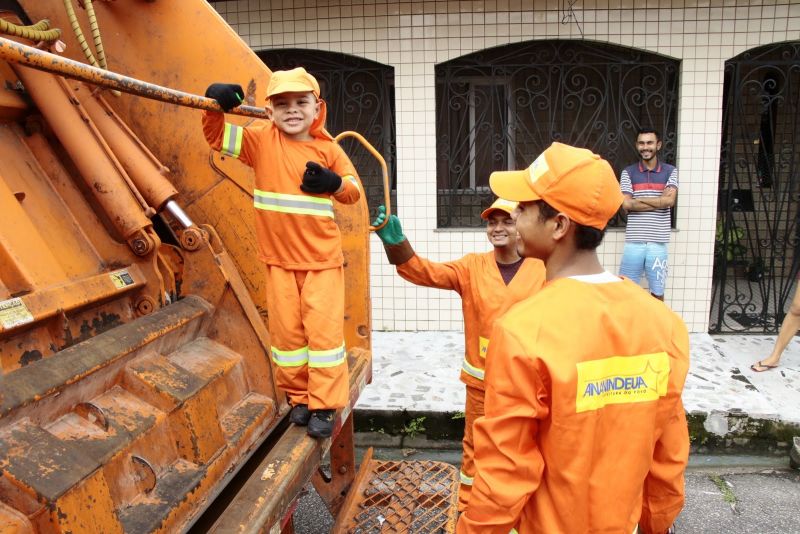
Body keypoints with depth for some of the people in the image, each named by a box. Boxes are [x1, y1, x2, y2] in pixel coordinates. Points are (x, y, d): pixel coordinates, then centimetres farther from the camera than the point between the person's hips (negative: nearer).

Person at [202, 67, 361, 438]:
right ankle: (298, 396, 29)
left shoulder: (328, 149, -1)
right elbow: (217, 137, -1)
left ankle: (324, 405, 11)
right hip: (279, 258, 1)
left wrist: (333, 182, -17)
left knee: (324, 329, -2)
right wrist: (215, 107, -19)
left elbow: (353, 190, 4)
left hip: (322, 258, -1)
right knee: (287, 331, 11)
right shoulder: (261, 140, -1)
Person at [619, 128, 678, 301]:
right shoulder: (628, 172, 4)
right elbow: (626, 205, -10)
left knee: (657, 292, 10)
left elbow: (669, 200, -12)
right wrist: (659, 201, -9)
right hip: (634, 242, 0)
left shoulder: (670, 171, 4)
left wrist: (638, 199, -8)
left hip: (658, 243, 0)